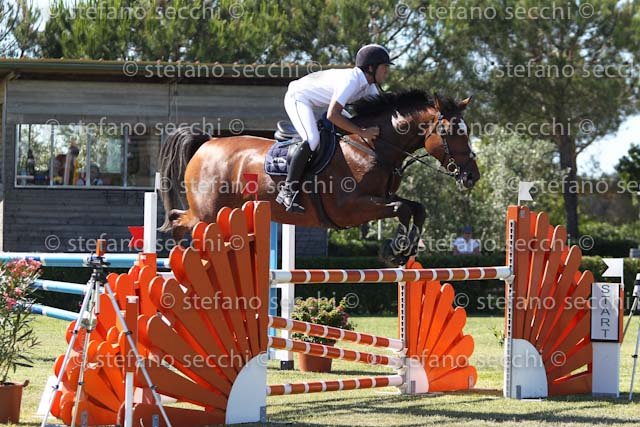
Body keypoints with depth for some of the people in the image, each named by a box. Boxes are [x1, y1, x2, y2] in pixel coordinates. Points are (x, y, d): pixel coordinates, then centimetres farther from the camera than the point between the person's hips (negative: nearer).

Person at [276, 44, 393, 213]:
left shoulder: (369, 86, -4)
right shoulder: (351, 80, -33)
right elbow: (332, 115, -40)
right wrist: (362, 132, -38)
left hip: (317, 104, 10)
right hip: (298, 98, -10)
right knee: (312, 140, -29)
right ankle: (287, 191, -25)